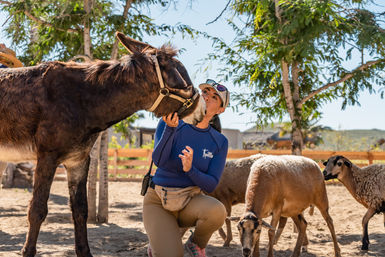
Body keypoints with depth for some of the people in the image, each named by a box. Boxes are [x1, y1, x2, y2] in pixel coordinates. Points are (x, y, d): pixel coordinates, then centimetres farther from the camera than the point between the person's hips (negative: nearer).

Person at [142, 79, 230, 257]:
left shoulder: (219, 142, -2)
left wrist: (190, 169, -28)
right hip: (159, 202, -2)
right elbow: (159, 160, -22)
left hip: (190, 201, 2)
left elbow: (211, 185, -9)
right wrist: (170, 128, -37)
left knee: (217, 211, -33)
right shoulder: (168, 123, -7)